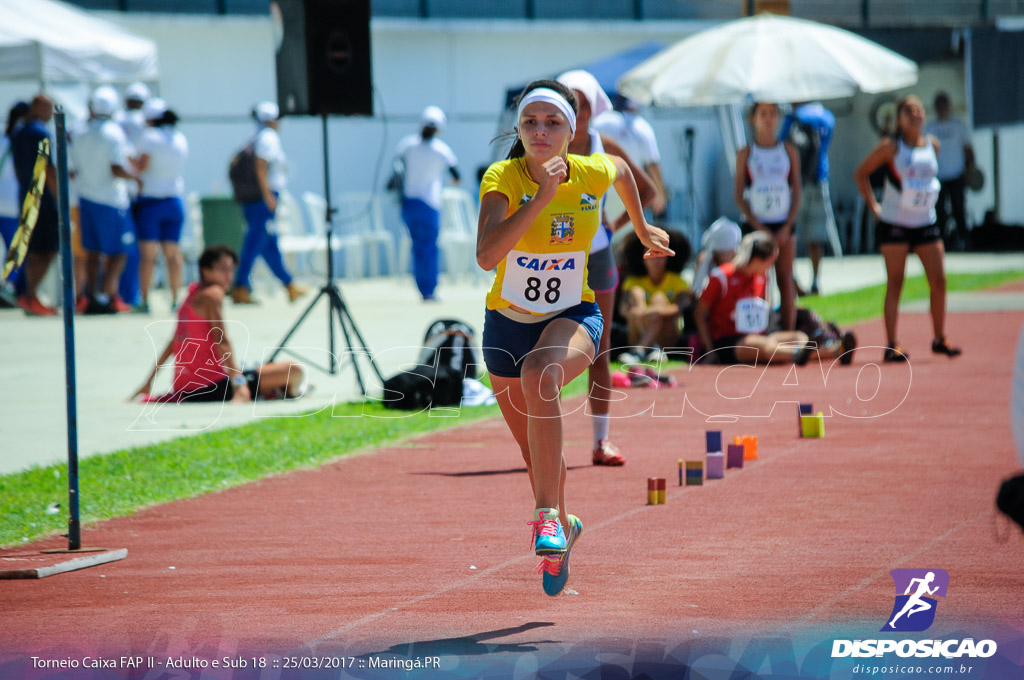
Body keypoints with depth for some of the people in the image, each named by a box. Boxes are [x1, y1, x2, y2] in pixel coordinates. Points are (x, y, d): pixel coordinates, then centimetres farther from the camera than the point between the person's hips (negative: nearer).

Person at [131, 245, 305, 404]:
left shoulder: (193, 294, 17)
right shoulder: (213, 293, -8)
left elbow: (174, 343, 24)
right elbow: (222, 341, -19)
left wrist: (148, 383, 28)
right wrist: (239, 383, -27)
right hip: (212, 388, -10)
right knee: (293, 370, -11)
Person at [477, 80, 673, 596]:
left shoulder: (593, 174, -10)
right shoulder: (502, 178, -18)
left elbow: (622, 169, 17)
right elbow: (486, 255, -34)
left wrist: (643, 228, 26)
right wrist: (541, 197, -37)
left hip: (573, 316, -1)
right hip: (508, 322, 1)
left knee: (539, 373, -37)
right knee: (534, 446, 14)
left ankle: (547, 514, -34)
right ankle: (563, 526, 46)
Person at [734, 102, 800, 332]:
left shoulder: (789, 151, 6)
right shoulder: (745, 153, 1)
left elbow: (796, 192, 5)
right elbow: (738, 195, -1)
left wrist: (787, 228, -6)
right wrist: (759, 227, -10)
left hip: (783, 225, 1)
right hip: (755, 224, -1)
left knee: (786, 282, 0)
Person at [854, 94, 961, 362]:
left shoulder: (933, 145, 5)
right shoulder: (891, 147, -8)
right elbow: (861, 173, -1)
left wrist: (927, 197, 11)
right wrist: (873, 206, -5)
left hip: (926, 223, 5)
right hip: (894, 224, -4)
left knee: (938, 281, 0)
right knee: (895, 283, -3)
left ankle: (939, 339, 13)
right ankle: (891, 345, 0)